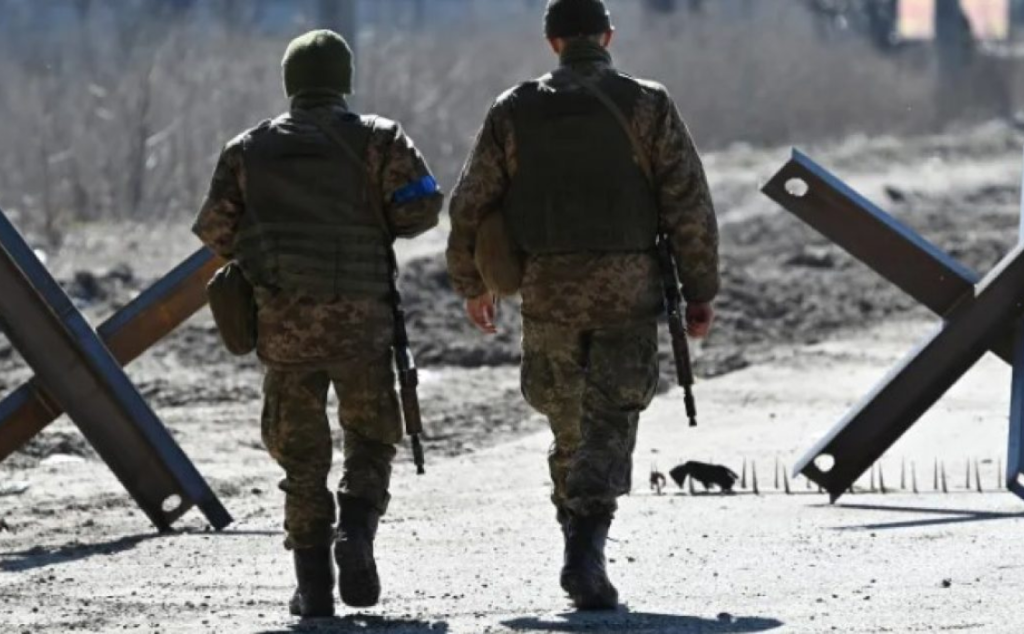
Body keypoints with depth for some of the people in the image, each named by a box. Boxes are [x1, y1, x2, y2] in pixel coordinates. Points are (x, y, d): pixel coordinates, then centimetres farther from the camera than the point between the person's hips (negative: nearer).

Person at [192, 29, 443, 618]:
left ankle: (314, 585, 3)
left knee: (302, 455, 8)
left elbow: (216, 230, 6)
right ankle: (356, 535, -12)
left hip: (284, 321, 1)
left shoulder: (250, 149, 8)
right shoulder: (376, 138, 2)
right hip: (360, 315, -1)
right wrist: (375, 227, 13)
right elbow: (423, 205, -6)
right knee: (372, 439, 13)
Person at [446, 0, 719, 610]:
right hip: (628, 286, -2)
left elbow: (470, 206, 7)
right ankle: (586, 553, -19)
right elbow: (690, 205, -4)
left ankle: (579, 538, 20)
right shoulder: (647, 105, -2)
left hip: (548, 290, 2)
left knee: (570, 426, 16)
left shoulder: (515, 111, 3)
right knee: (608, 428, -3)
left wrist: (472, 283, 21)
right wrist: (701, 291, 3)